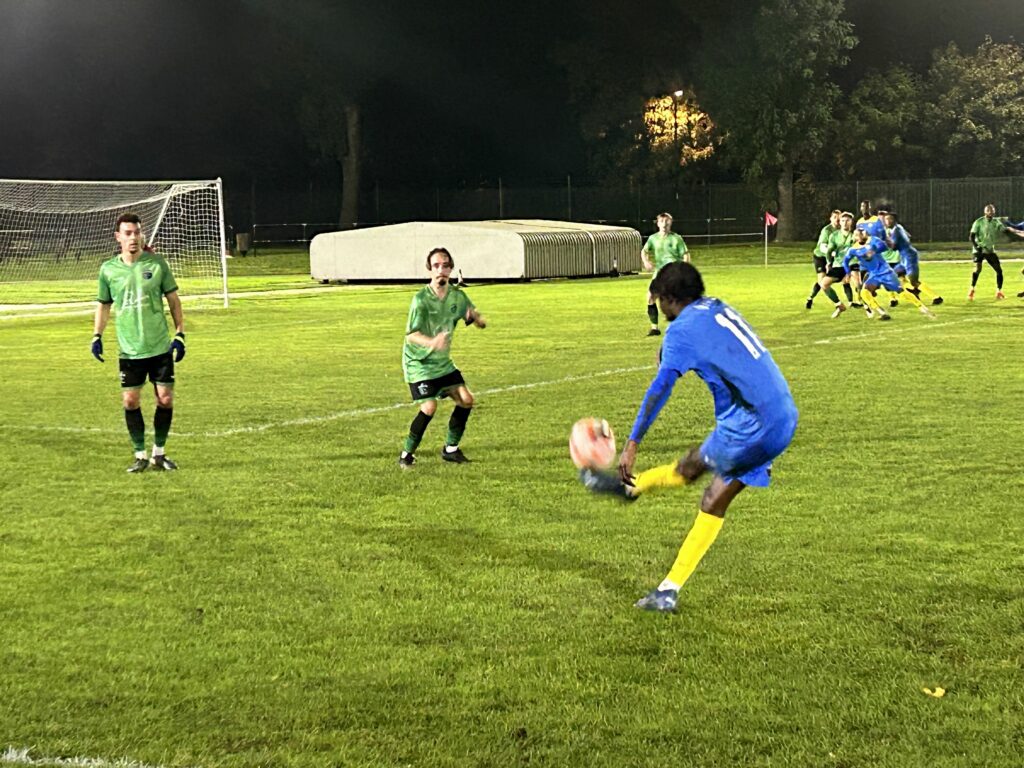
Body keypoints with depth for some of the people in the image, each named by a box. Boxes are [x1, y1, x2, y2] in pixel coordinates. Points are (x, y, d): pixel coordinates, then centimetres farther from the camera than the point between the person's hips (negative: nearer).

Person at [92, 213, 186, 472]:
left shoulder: (157, 263, -2)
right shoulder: (108, 269, 0)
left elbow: (173, 299, 4)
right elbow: (103, 304, 14)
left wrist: (180, 334, -1)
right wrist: (97, 336, 4)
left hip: (160, 347, -1)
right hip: (129, 350, 1)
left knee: (166, 399, -1)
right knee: (130, 401, -1)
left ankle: (158, 453, 16)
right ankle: (140, 455, 13)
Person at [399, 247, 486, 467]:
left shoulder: (458, 296, -1)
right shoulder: (421, 298, -19)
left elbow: (482, 323, 5)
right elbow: (411, 334, -28)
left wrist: (474, 317, -20)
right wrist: (431, 343, -48)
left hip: (443, 361, 6)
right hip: (418, 361, -6)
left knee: (466, 399, -2)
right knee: (429, 407, -17)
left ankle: (451, 449, 14)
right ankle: (407, 453, -1)